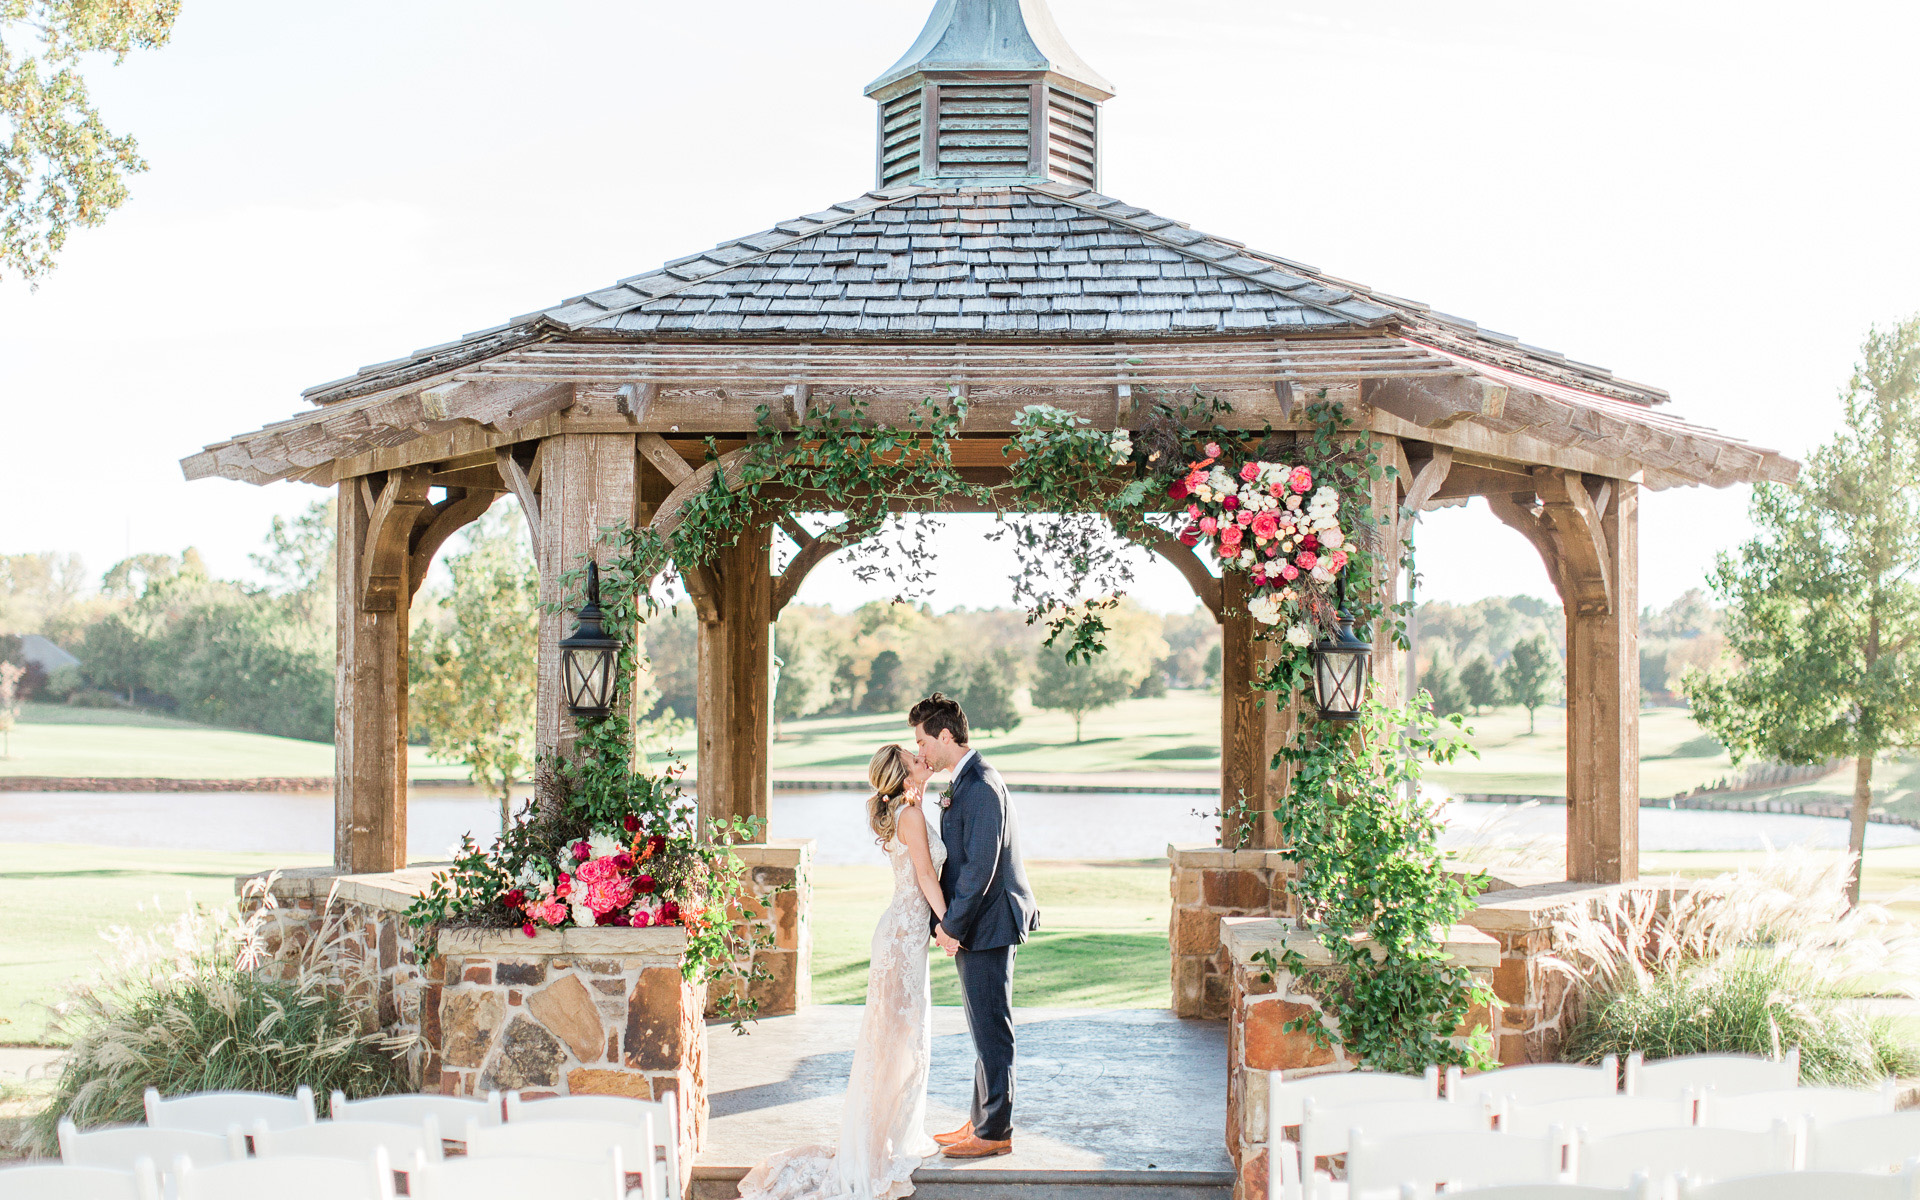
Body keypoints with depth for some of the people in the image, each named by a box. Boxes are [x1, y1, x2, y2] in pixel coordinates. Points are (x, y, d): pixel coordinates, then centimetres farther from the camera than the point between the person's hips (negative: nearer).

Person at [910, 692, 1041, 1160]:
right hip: (976, 927, 10)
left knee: (992, 1033, -2)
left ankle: (995, 1134, 6)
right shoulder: (966, 782, 13)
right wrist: (947, 921, 11)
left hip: (987, 927, -10)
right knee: (985, 1032, 17)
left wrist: (951, 924, -18)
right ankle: (982, 1122, 26)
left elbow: (981, 866, -23)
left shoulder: (980, 786, -19)